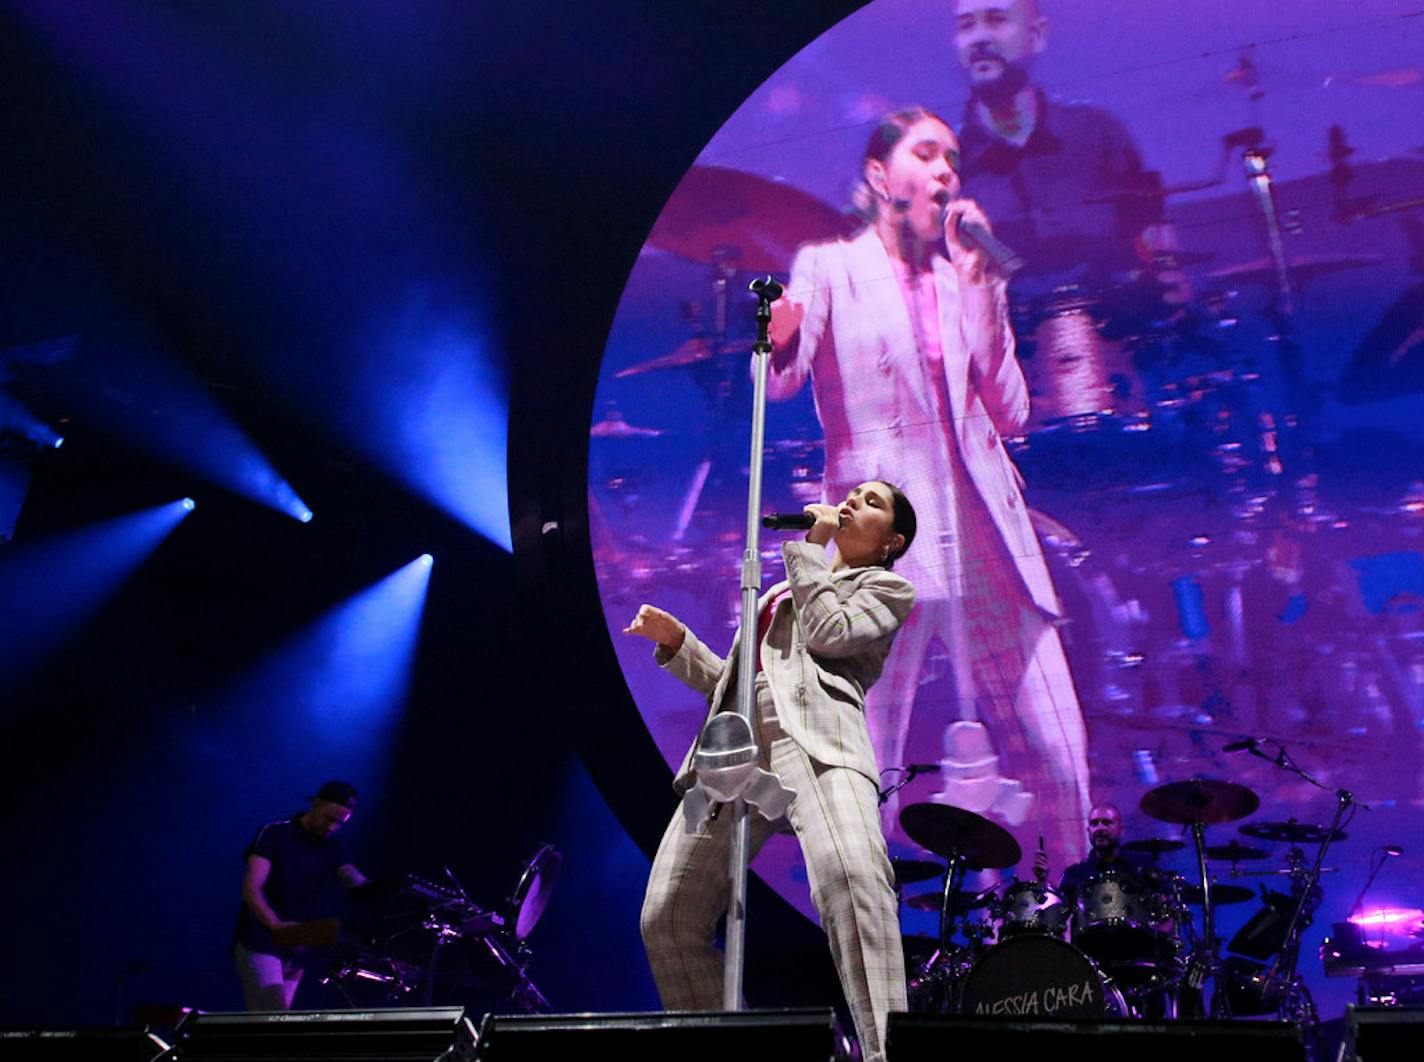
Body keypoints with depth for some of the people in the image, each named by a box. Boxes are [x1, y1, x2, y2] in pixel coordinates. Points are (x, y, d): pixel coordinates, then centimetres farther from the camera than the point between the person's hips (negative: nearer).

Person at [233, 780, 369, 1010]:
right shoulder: (274, 834, -7)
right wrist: (275, 924, -36)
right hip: (259, 945, -5)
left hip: (296, 950, 6)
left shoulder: (334, 848, 8)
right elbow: (251, 889, -17)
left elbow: (354, 879, -11)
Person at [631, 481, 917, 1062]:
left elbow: (827, 633, -2)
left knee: (850, 874, -36)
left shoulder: (887, 588, 20)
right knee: (668, 918, -5)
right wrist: (676, 641, 19)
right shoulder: (788, 586, 37)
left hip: (814, 736, -6)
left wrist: (810, 546, 8)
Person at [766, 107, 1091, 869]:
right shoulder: (831, 267, 8)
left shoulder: (969, 282, 20)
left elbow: (1010, 415, 9)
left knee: (1056, 756, 2)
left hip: (985, 543, 4)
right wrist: (780, 339, -33)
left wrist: (978, 285, 4)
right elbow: (781, 381, -9)